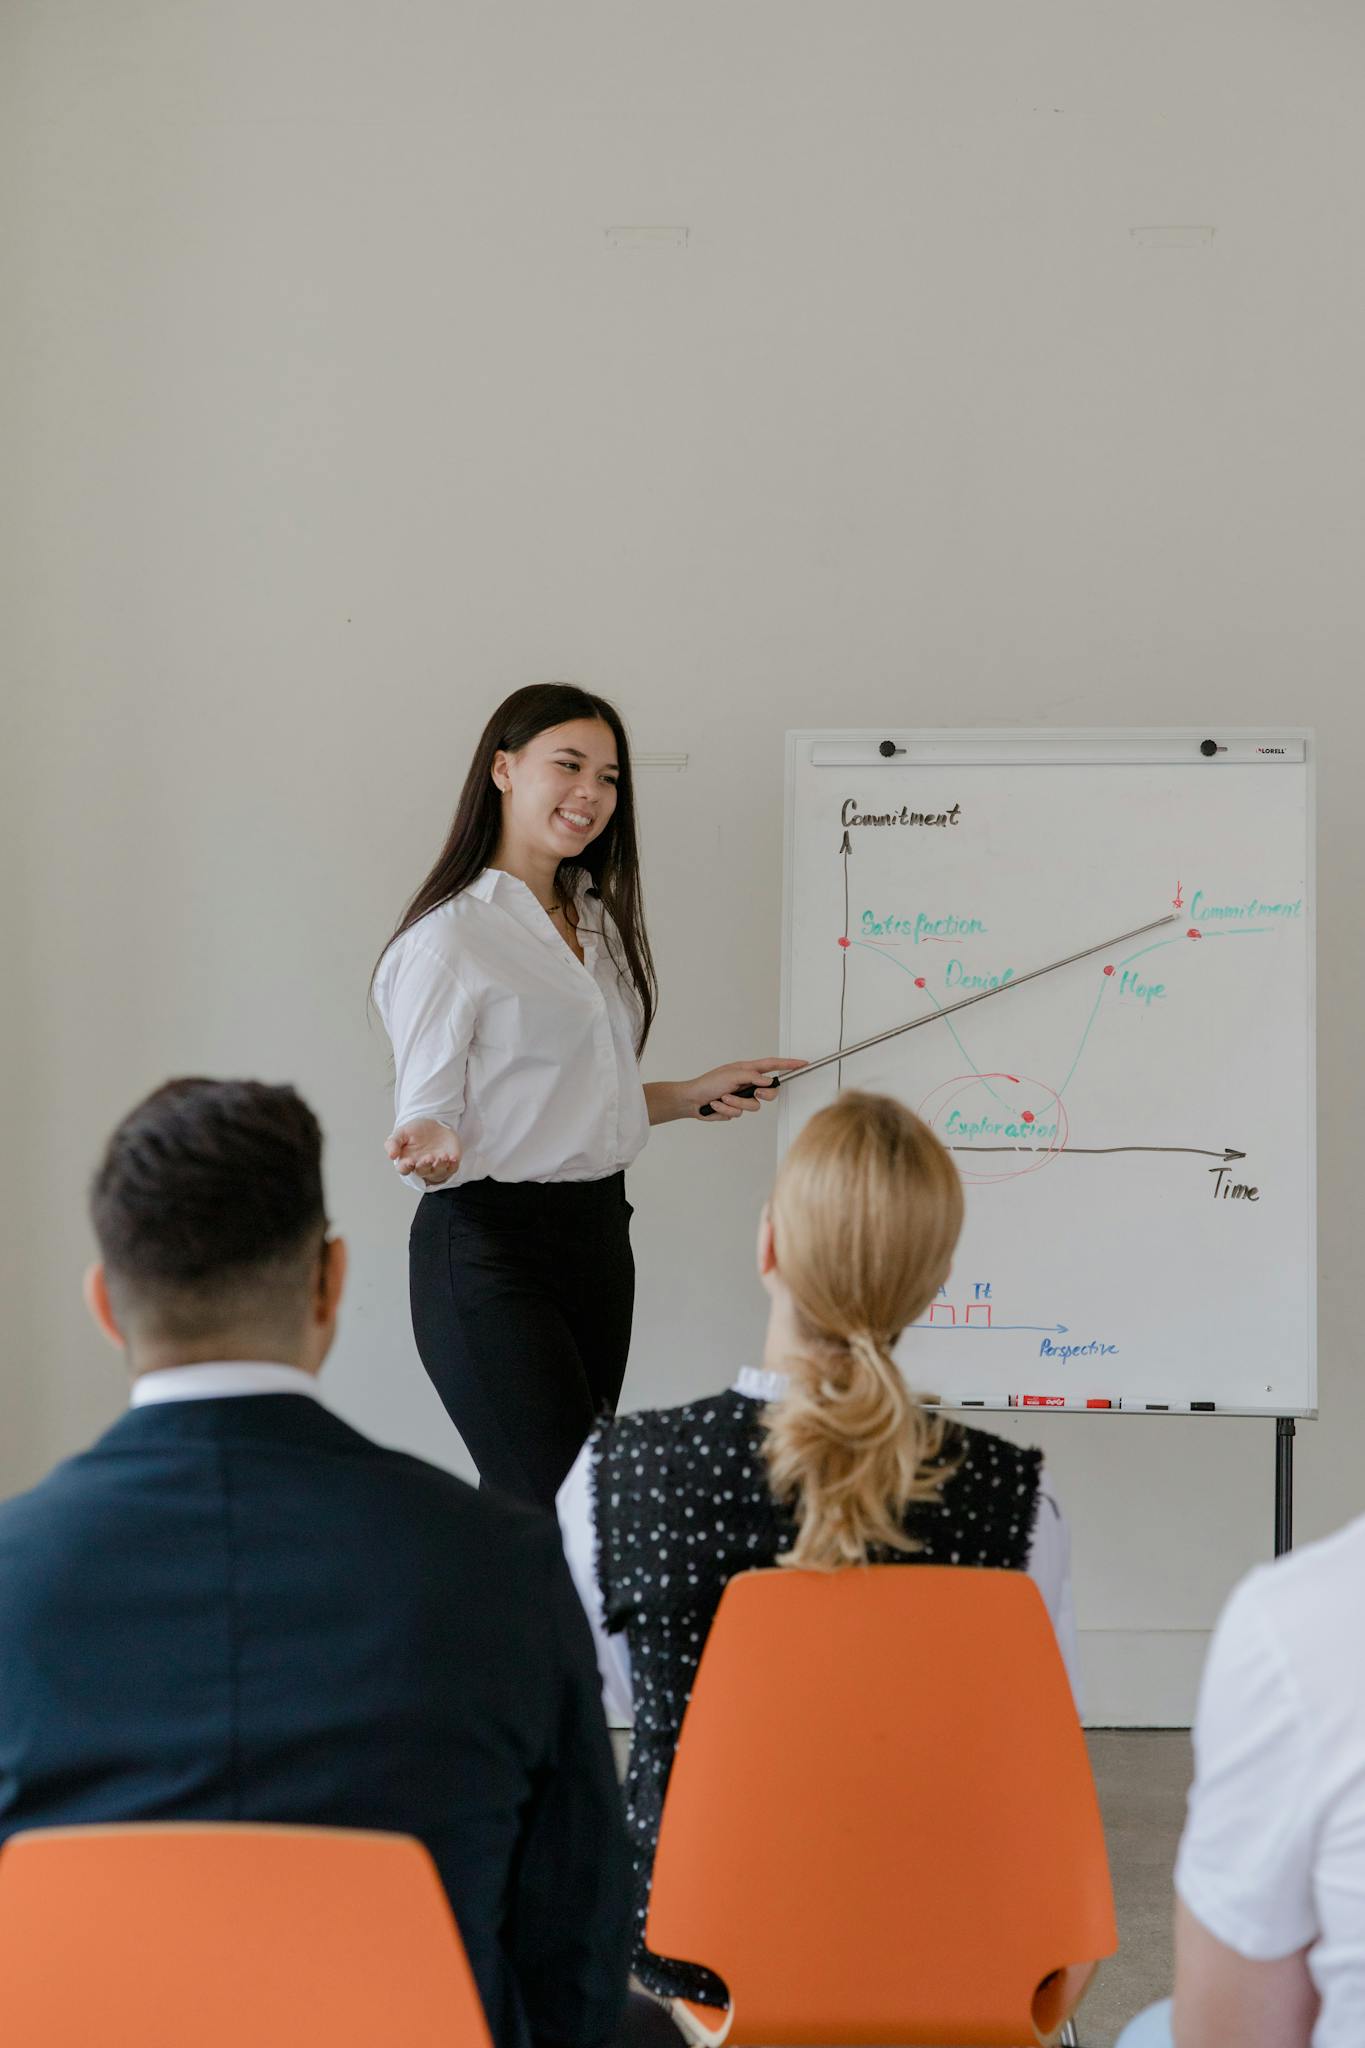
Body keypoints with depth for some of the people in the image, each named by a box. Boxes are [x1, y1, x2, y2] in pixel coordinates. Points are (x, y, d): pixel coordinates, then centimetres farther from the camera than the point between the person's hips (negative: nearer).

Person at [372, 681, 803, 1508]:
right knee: (561, 1510, -14)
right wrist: (431, 1150, -31)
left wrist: (697, 1093, 16)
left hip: (598, 1233, 8)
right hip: (491, 1245, -8)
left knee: (524, 1512, 5)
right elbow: (426, 1116, -9)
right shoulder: (451, 936, -9)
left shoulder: (598, 921, 16)